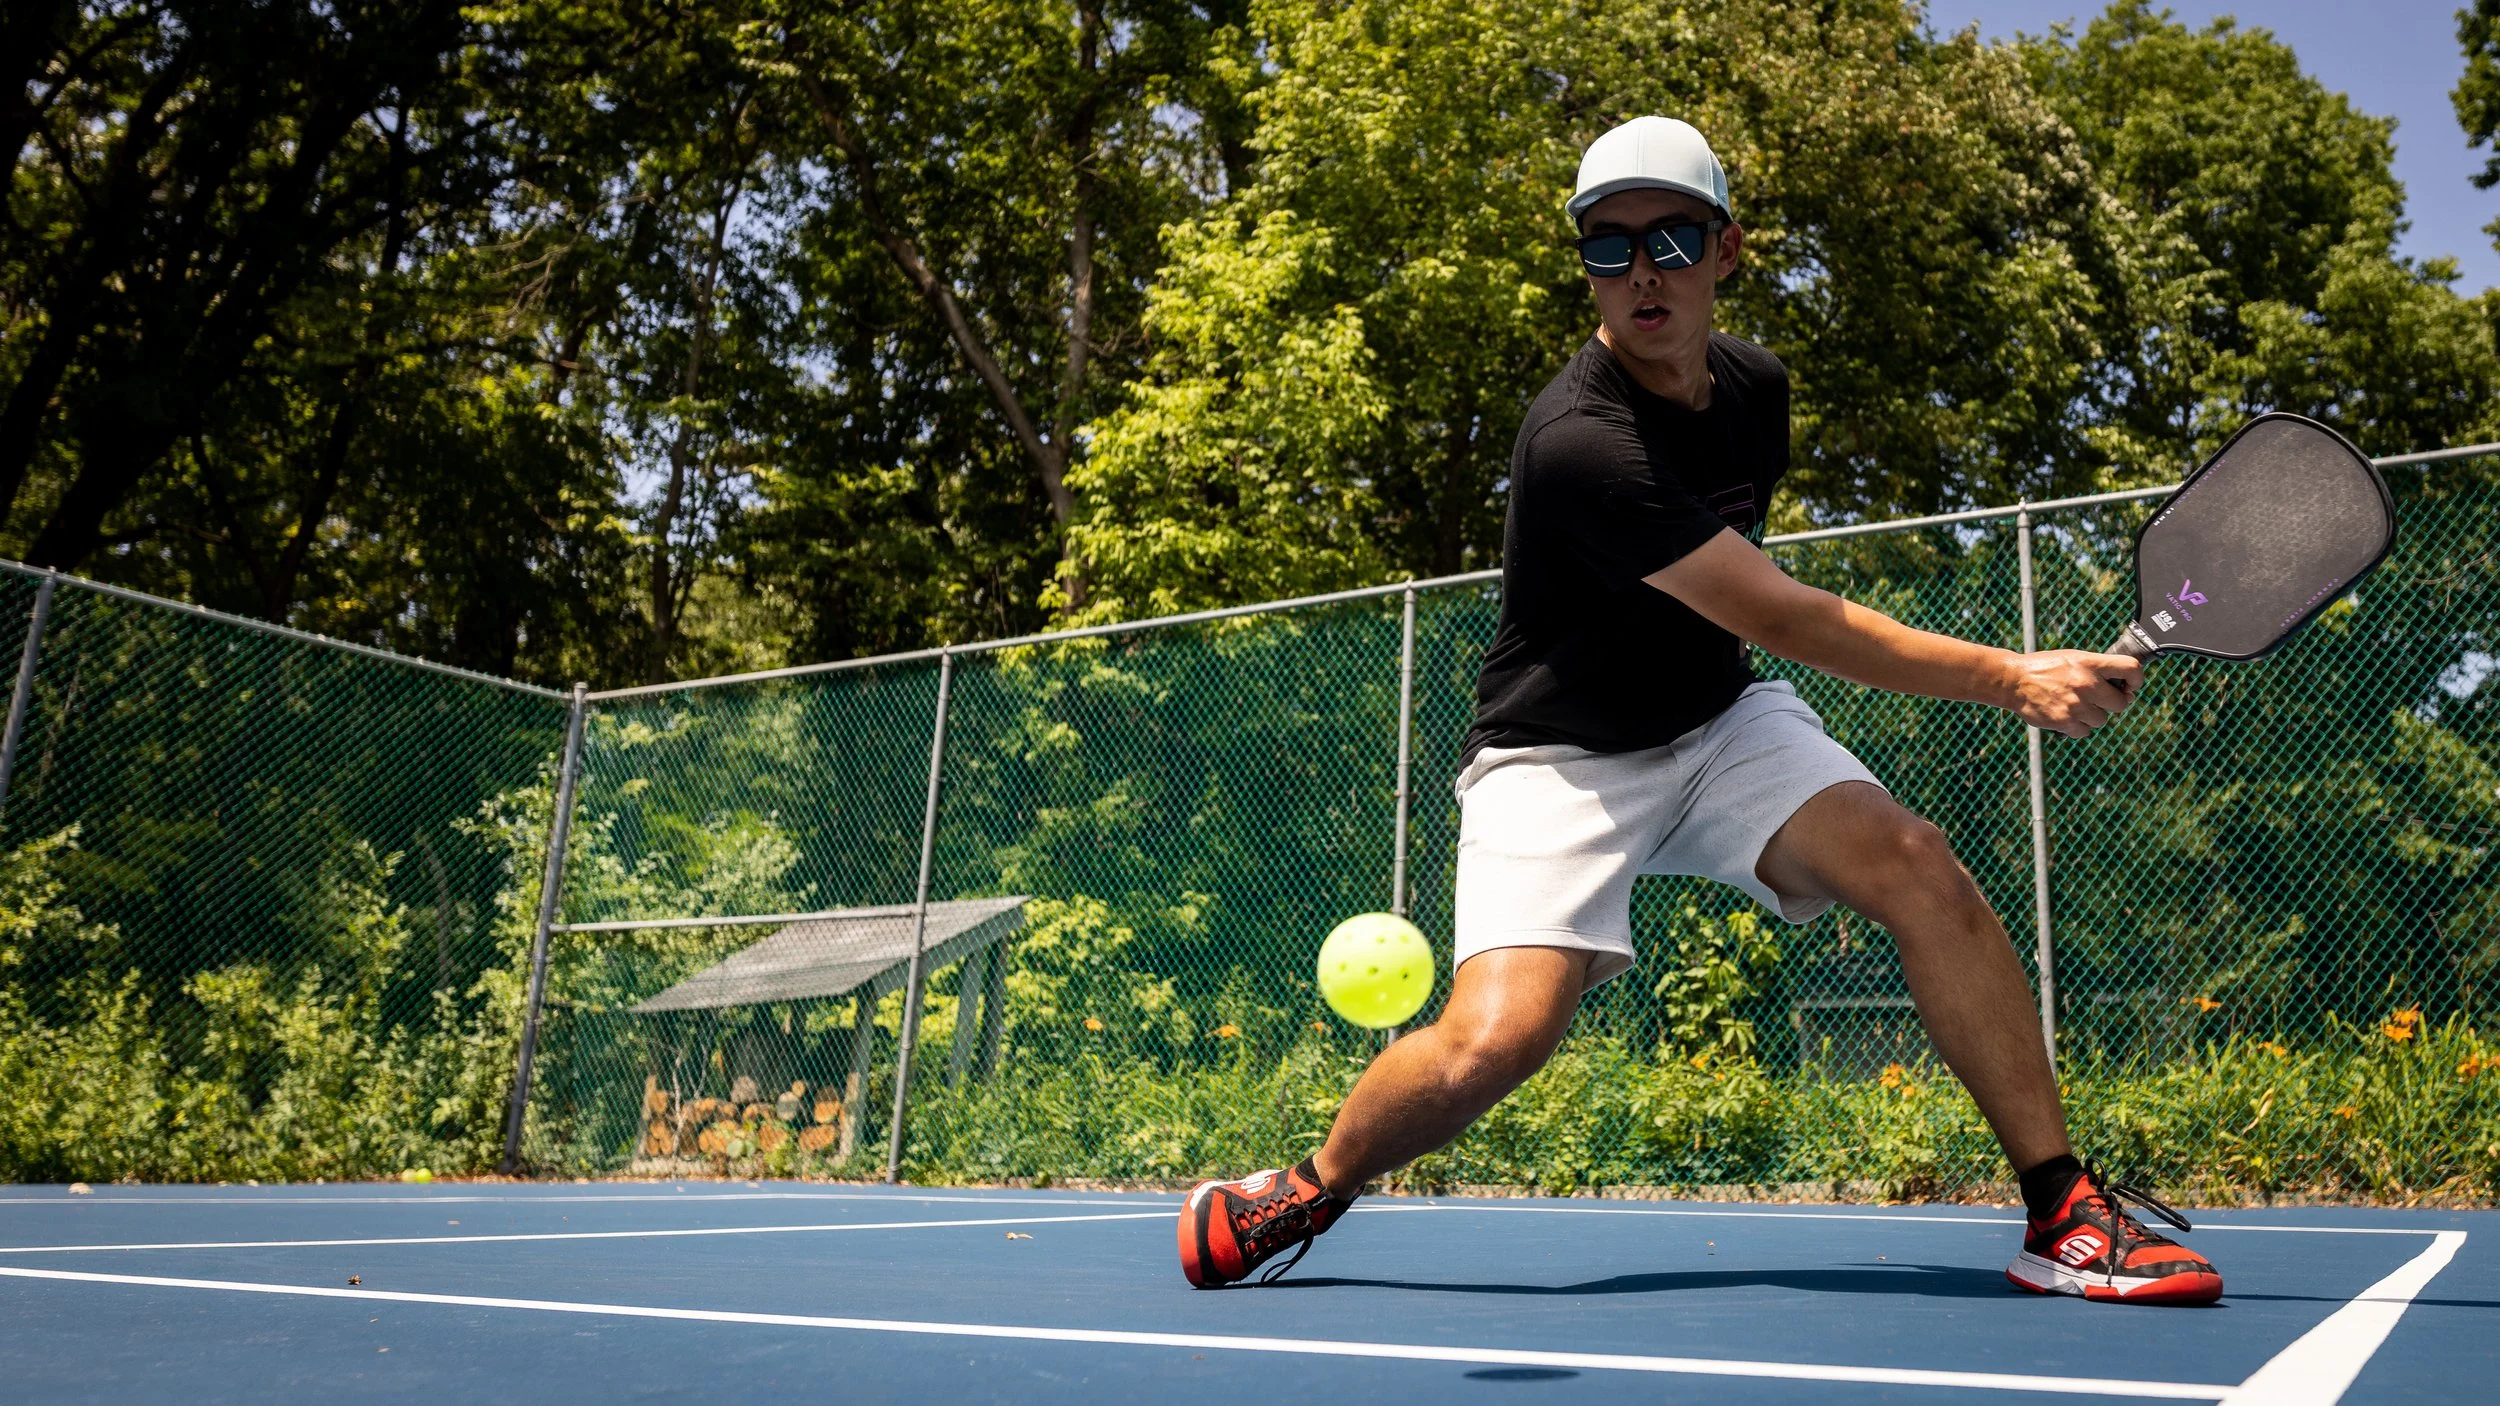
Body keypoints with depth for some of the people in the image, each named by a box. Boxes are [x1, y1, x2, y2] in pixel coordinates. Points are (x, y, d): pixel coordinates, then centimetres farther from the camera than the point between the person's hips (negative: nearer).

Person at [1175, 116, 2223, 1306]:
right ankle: (1306, 1194, 7)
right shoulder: (1578, 442, -26)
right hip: (1559, 757, -6)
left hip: (1719, 722, 7)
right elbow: (1792, 622, -25)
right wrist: (2008, 678, -25)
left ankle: (2062, 1214, -7)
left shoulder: (1754, 383, 0)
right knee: (1495, 1039, -23)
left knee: (1917, 865, -18)